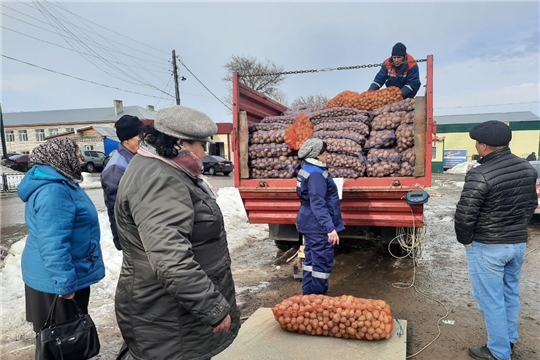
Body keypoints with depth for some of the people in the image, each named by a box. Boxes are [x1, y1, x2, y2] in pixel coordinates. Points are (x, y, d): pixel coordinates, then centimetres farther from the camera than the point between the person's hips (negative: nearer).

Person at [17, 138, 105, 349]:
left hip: (63, 275, 10)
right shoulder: (52, 191, -27)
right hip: (55, 280, -10)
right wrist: (65, 282, -25)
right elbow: (53, 244, -31)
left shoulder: (60, 184, 9)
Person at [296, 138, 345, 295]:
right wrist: (330, 228, -30)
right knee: (323, 262, -1)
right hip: (318, 226, -10)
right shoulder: (316, 174, -21)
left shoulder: (307, 169, 11)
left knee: (311, 259, 18)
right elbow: (318, 204, -28)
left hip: (309, 223, 10)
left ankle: (308, 295, 29)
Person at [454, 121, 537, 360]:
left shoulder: (480, 175, -24)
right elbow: (531, 204, 13)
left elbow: (465, 214, -23)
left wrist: (465, 240, -6)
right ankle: (509, 340, 40)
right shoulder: (527, 169, 2)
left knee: (491, 299, 7)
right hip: (519, 242, 8)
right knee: (510, 293, 23)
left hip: (487, 246, -8)